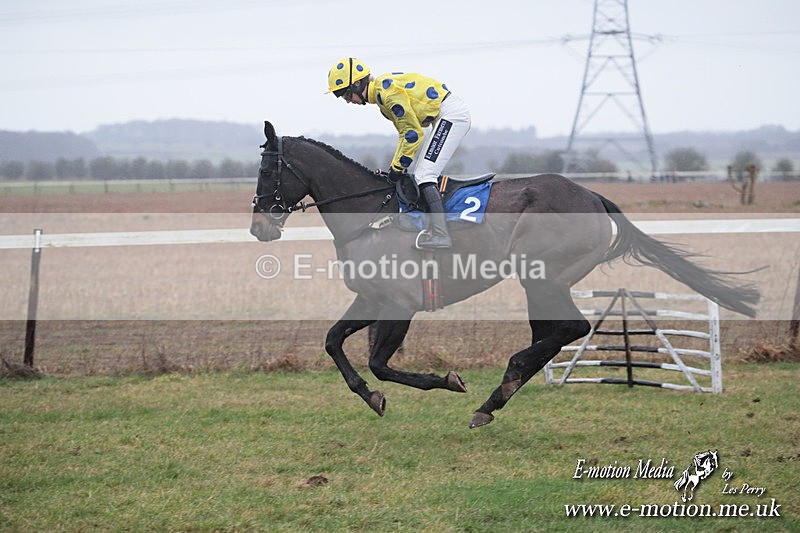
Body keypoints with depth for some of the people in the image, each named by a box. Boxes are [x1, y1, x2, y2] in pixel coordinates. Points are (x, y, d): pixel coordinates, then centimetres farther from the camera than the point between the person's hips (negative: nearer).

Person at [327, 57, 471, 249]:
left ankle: (440, 234, -24)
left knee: (424, 174, -16)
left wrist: (398, 166, -11)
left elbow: (413, 133, -19)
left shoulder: (386, 91, -20)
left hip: (451, 114, -11)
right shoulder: (381, 93, 13)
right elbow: (405, 132, 19)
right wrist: (395, 166, 14)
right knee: (422, 173, 14)